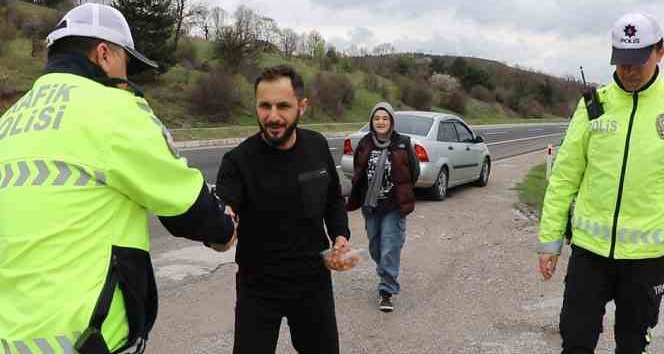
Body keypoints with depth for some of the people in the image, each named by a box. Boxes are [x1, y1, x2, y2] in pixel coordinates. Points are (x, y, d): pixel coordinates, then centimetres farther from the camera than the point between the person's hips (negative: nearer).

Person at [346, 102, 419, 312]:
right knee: (375, 246, 17)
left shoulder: (403, 144, -6)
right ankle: (386, 276, 42)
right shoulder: (365, 143, 1)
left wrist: (402, 191, 1)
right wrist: (356, 198, 2)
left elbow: (414, 172, 2)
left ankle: (387, 291, 4)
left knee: (390, 249, -6)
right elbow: (357, 174, 7)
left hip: (394, 206, -4)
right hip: (370, 205, 4)